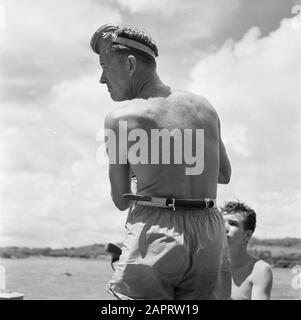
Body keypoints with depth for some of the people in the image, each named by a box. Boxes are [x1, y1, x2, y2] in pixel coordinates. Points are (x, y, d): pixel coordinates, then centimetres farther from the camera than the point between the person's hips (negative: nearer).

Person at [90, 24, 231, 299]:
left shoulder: (119, 118, -3)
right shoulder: (204, 106, 10)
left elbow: (121, 202, 5)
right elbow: (225, 175, 22)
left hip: (155, 230, -5)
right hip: (209, 236, 5)